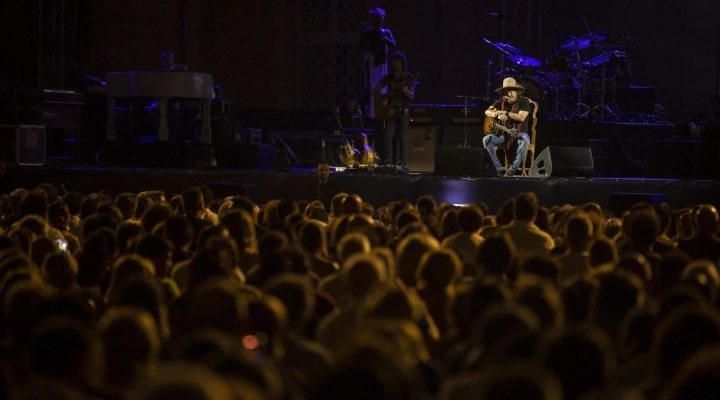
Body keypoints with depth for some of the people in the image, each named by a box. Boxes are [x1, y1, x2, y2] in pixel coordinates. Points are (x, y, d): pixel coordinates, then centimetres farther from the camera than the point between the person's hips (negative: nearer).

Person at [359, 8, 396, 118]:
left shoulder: (386, 32, 10)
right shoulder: (367, 33, 3)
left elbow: (393, 46, -1)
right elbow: (360, 46, -3)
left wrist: (386, 40, -19)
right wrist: (370, 49, -19)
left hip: (382, 62, 3)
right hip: (371, 61, -3)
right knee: (371, 86, -8)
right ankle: (370, 112, -6)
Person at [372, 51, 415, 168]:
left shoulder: (408, 77, 0)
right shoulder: (388, 77, 7)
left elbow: (412, 96, -6)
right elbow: (375, 91, 9)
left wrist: (406, 91, -27)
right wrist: (383, 97, -11)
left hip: (403, 110, -2)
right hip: (390, 110, 2)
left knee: (403, 137, -4)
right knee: (388, 136, -6)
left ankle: (402, 163, -1)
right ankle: (388, 163, -3)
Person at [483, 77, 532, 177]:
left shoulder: (524, 101, -6)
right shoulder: (501, 101, 5)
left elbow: (521, 117, -21)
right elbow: (487, 112, -2)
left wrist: (505, 113, -19)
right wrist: (498, 115, -24)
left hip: (519, 133, -3)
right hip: (503, 133, 3)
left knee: (525, 141, -40)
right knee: (486, 139, -23)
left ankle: (512, 169, -31)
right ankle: (498, 169, -21)